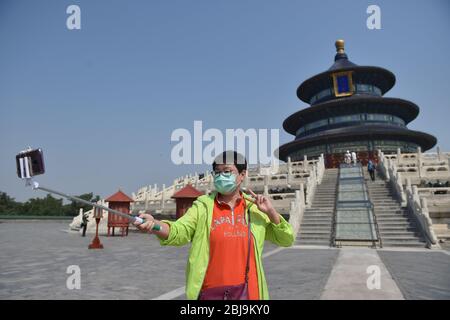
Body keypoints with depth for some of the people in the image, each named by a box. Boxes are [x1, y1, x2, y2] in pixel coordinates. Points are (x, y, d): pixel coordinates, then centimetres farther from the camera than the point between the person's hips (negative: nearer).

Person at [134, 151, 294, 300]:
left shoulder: (255, 208, 3)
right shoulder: (203, 206, -2)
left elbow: (286, 240, 6)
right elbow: (179, 231, -16)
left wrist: (271, 212, -9)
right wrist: (154, 224, -35)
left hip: (248, 291, 2)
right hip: (210, 292, -1)